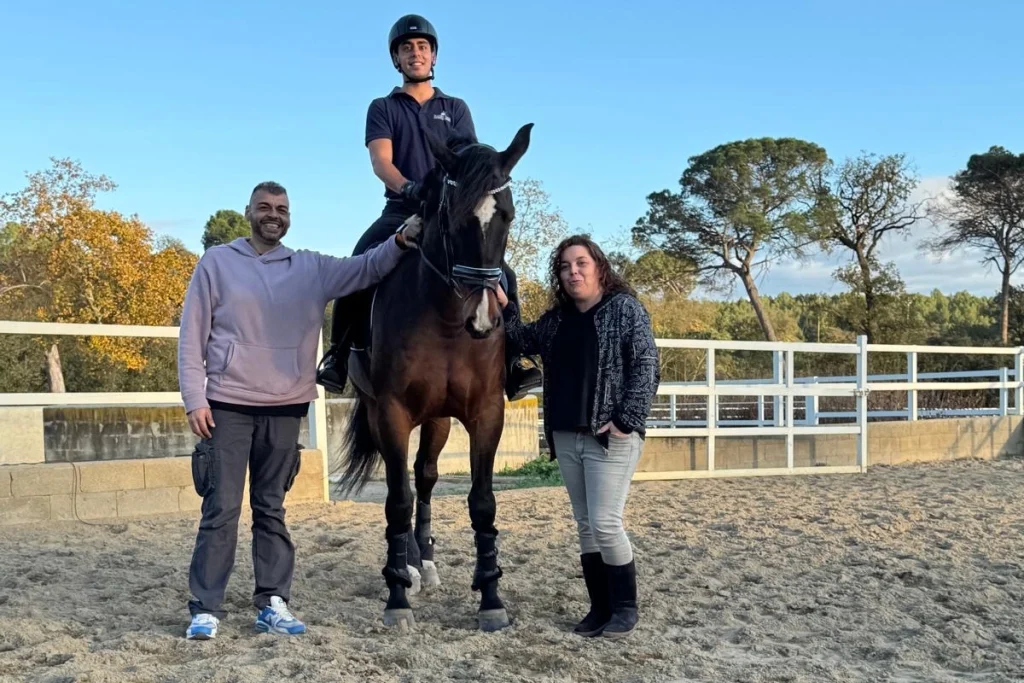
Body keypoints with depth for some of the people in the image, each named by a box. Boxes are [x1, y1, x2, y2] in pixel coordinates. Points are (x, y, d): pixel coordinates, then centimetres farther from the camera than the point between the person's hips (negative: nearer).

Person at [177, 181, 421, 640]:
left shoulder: (312, 268, 9)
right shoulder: (217, 262, 2)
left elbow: (364, 270, 0)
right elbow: (191, 337, 0)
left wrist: (400, 241, -19)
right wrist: (194, 400, -8)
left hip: (285, 409, 3)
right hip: (227, 406, -2)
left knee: (271, 509, 11)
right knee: (221, 508, -1)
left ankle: (272, 604, 17)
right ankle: (205, 609, 7)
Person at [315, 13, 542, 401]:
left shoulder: (456, 109, 16)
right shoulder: (383, 109, 10)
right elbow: (380, 161, -7)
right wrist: (410, 187, -29)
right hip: (401, 212, -1)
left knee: (501, 274, -19)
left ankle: (513, 358, -12)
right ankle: (338, 355, -12)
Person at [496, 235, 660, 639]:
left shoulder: (625, 308, -6)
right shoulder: (558, 317, 13)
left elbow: (646, 368, -11)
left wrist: (626, 420, -19)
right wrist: (503, 306, 1)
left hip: (611, 437, -7)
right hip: (567, 437, 7)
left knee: (605, 523, -7)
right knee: (585, 524, 11)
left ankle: (625, 607, 10)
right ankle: (600, 607, 20)